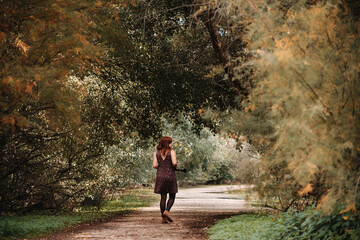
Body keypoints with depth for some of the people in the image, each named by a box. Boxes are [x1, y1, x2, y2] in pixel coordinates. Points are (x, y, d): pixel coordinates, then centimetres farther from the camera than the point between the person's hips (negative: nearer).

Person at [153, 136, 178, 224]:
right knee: (172, 197, 8)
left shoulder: (157, 153, 5)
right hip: (170, 176, -4)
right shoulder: (171, 152, -7)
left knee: (163, 197, 8)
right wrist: (174, 166, 3)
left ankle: (163, 218, 5)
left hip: (160, 176, 4)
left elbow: (154, 165, -2)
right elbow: (174, 163, -19)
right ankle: (167, 211, -15)